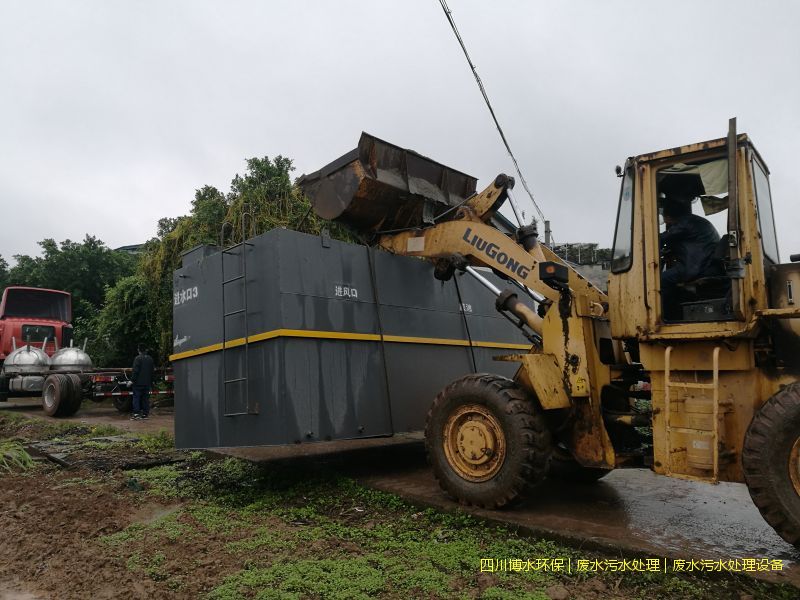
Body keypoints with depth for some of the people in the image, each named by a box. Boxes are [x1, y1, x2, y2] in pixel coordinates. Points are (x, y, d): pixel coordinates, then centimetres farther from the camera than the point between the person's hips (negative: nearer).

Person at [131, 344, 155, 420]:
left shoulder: (137, 358, -11)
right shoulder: (150, 359, 10)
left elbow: (135, 371, -15)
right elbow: (152, 372, 16)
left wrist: (132, 380, -9)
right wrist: (151, 382, 23)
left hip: (138, 382, -6)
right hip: (147, 383, 6)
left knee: (136, 397, 0)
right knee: (145, 398, 8)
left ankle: (136, 413, -4)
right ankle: (145, 413, 8)